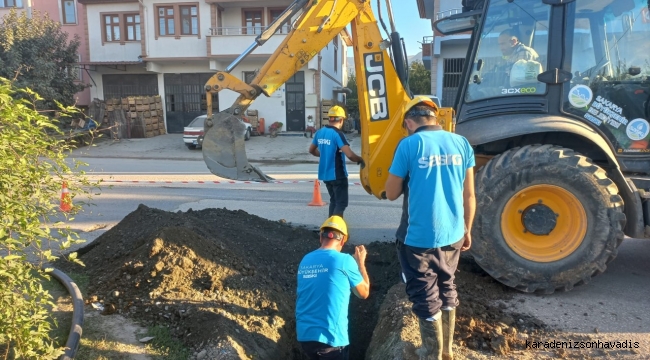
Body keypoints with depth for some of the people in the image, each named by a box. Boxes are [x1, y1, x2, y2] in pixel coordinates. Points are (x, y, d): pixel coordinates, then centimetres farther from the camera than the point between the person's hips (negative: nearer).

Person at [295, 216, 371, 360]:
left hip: (303, 335, 5)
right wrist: (360, 262, 15)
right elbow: (364, 293, 3)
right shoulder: (344, 260, -10)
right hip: (331, 338, -5)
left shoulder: (305, 260, 5)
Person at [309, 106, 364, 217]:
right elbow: (350, 155, -27)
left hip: (325, 174, 8)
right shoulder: (337, 134, -18)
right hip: (337, 175, -7)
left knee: (334, 200, 21)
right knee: (341, 203, 0)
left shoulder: (320, 133, 4)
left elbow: (311, 150, 18)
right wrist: (361, 160, -10)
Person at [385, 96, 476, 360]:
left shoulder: (409, 144, -11)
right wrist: (467, 230, 17)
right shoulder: (461, 143, 2)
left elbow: (391, 194, -5)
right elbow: (469, 195, 6)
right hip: (452, 235, 5)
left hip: (419, 237, -5)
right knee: (446, 290, 23)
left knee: (427, 299, 9)